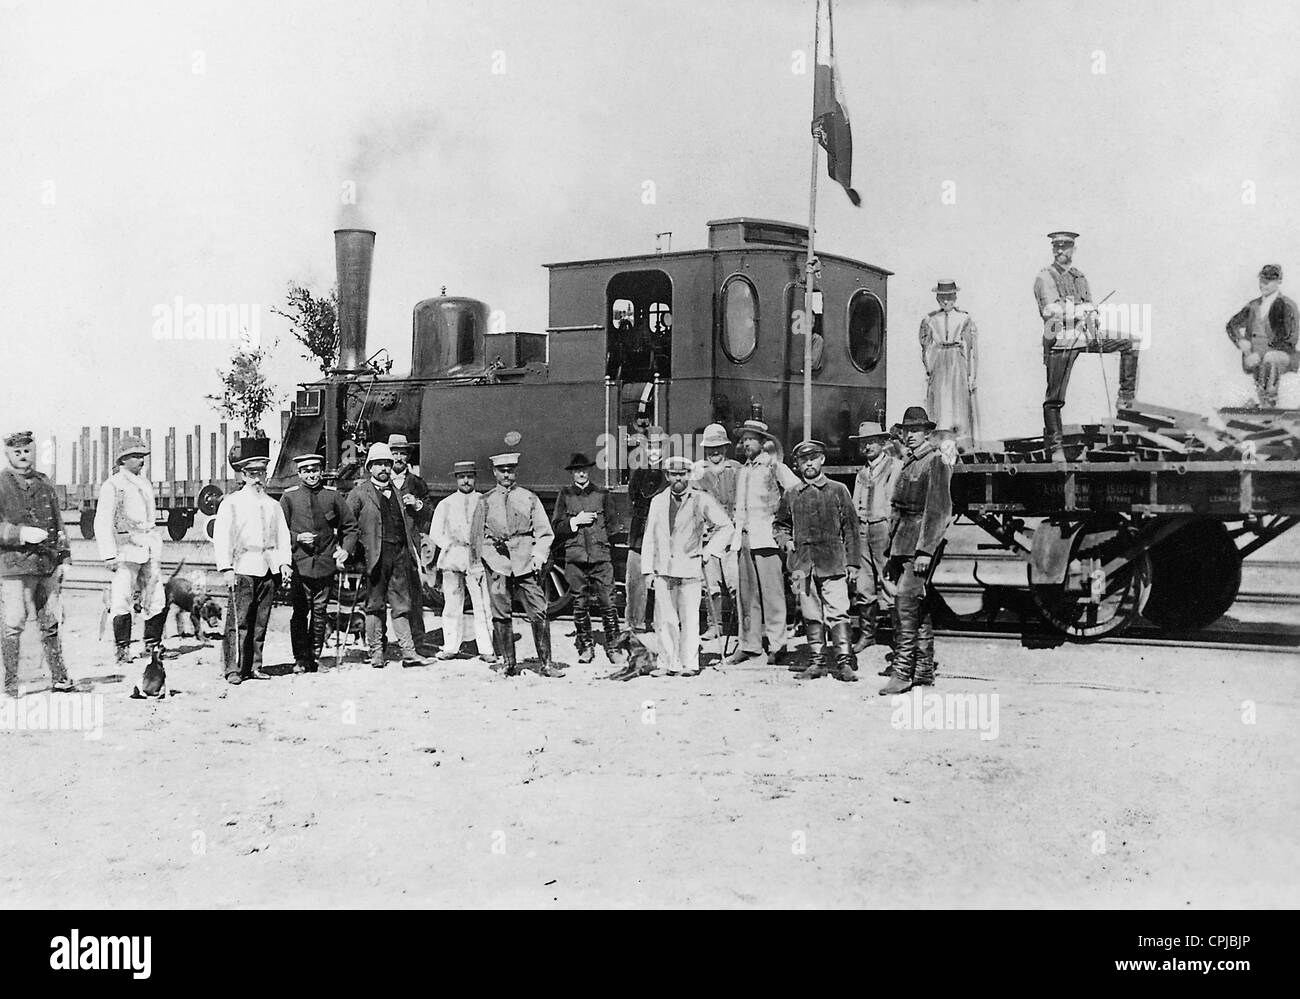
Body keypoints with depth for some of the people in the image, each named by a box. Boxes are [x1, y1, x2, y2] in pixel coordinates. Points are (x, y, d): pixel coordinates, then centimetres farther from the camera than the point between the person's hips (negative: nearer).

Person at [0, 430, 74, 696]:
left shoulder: (43, 482, 15)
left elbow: (57, 521, 20)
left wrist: (63, 555, 15)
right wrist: (22, 533, -20)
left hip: (47, 564, 5)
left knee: (51, 622, 9)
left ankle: (59, 678, 16)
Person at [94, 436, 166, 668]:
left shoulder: (146, 483, 18)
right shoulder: (112, 485, -3)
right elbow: (103, 523, -8)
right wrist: (109, 554, -15)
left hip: (150, 547, 6)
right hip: (127, 547, -6)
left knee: (157, 599, 3)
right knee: (122, 600, -6)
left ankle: (153, 644, 14)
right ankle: (122, 649, 2)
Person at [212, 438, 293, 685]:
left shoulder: (273, 505, 18)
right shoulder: (231, 503, 3)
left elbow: (283, 536, 16)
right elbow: (221, 538, -3)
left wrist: (284, 563, 1)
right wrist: (226, 568, -13)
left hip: (268, 570, 4)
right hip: (242, 569, -4)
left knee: (261, 621, 6)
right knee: (239, 621, -8)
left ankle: (254, 666, 13)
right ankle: (234, 668, -6)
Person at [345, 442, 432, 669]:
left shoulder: (398, 491, 18)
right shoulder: (360, 492, 2)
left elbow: (408, 524, 21)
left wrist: (415, 553, 15)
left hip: (400, 552, 4)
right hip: (376, 554, -4)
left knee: (402, 604, 3)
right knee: (375, 605, 2)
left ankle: (408, 652, 3)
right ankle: (376, 653, 9)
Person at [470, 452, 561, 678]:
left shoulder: (530, 499, 11)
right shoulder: (485, 502, 12)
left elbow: (545, 532, 9)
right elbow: (476, 535, 16)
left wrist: (539, 554, -6)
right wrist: (478, 562, 6)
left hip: (526, 560, -1)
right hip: (497, 562, 1)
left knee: (538, 612, -6)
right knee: (501, 613, -1)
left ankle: (545, 663, -1)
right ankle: (507, 662, 9)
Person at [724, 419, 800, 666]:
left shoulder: (774, 467, -1)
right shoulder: (741, 472, 18)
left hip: (767, 537, -6)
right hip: (745, 538, 6)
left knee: (772, 592, -5)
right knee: (747, 594, 6)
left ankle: (777, 644, 1)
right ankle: (749, 646, 11)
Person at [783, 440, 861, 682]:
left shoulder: (838, 490, 6)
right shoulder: (791, 496, 12)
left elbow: (850, 528, 5)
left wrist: (852, 562, 0)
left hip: (832, 563, -3)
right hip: (803, 564, 3)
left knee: (837, 613, -8)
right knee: (811, 615, 4)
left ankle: (844, 661, -7)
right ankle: (817, 660, 11)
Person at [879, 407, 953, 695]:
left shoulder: (936, 463, -8)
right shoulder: (907, 463, 18)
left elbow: (937, 510, -14)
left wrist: (925, 550, -20)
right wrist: (892, 549, 16)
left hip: (921, 542, -9)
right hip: (901, 543, 9)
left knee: (906, 600, -16)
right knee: (919, 607, 11)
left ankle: (903, 672, -17)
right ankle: (924, 670, 16)